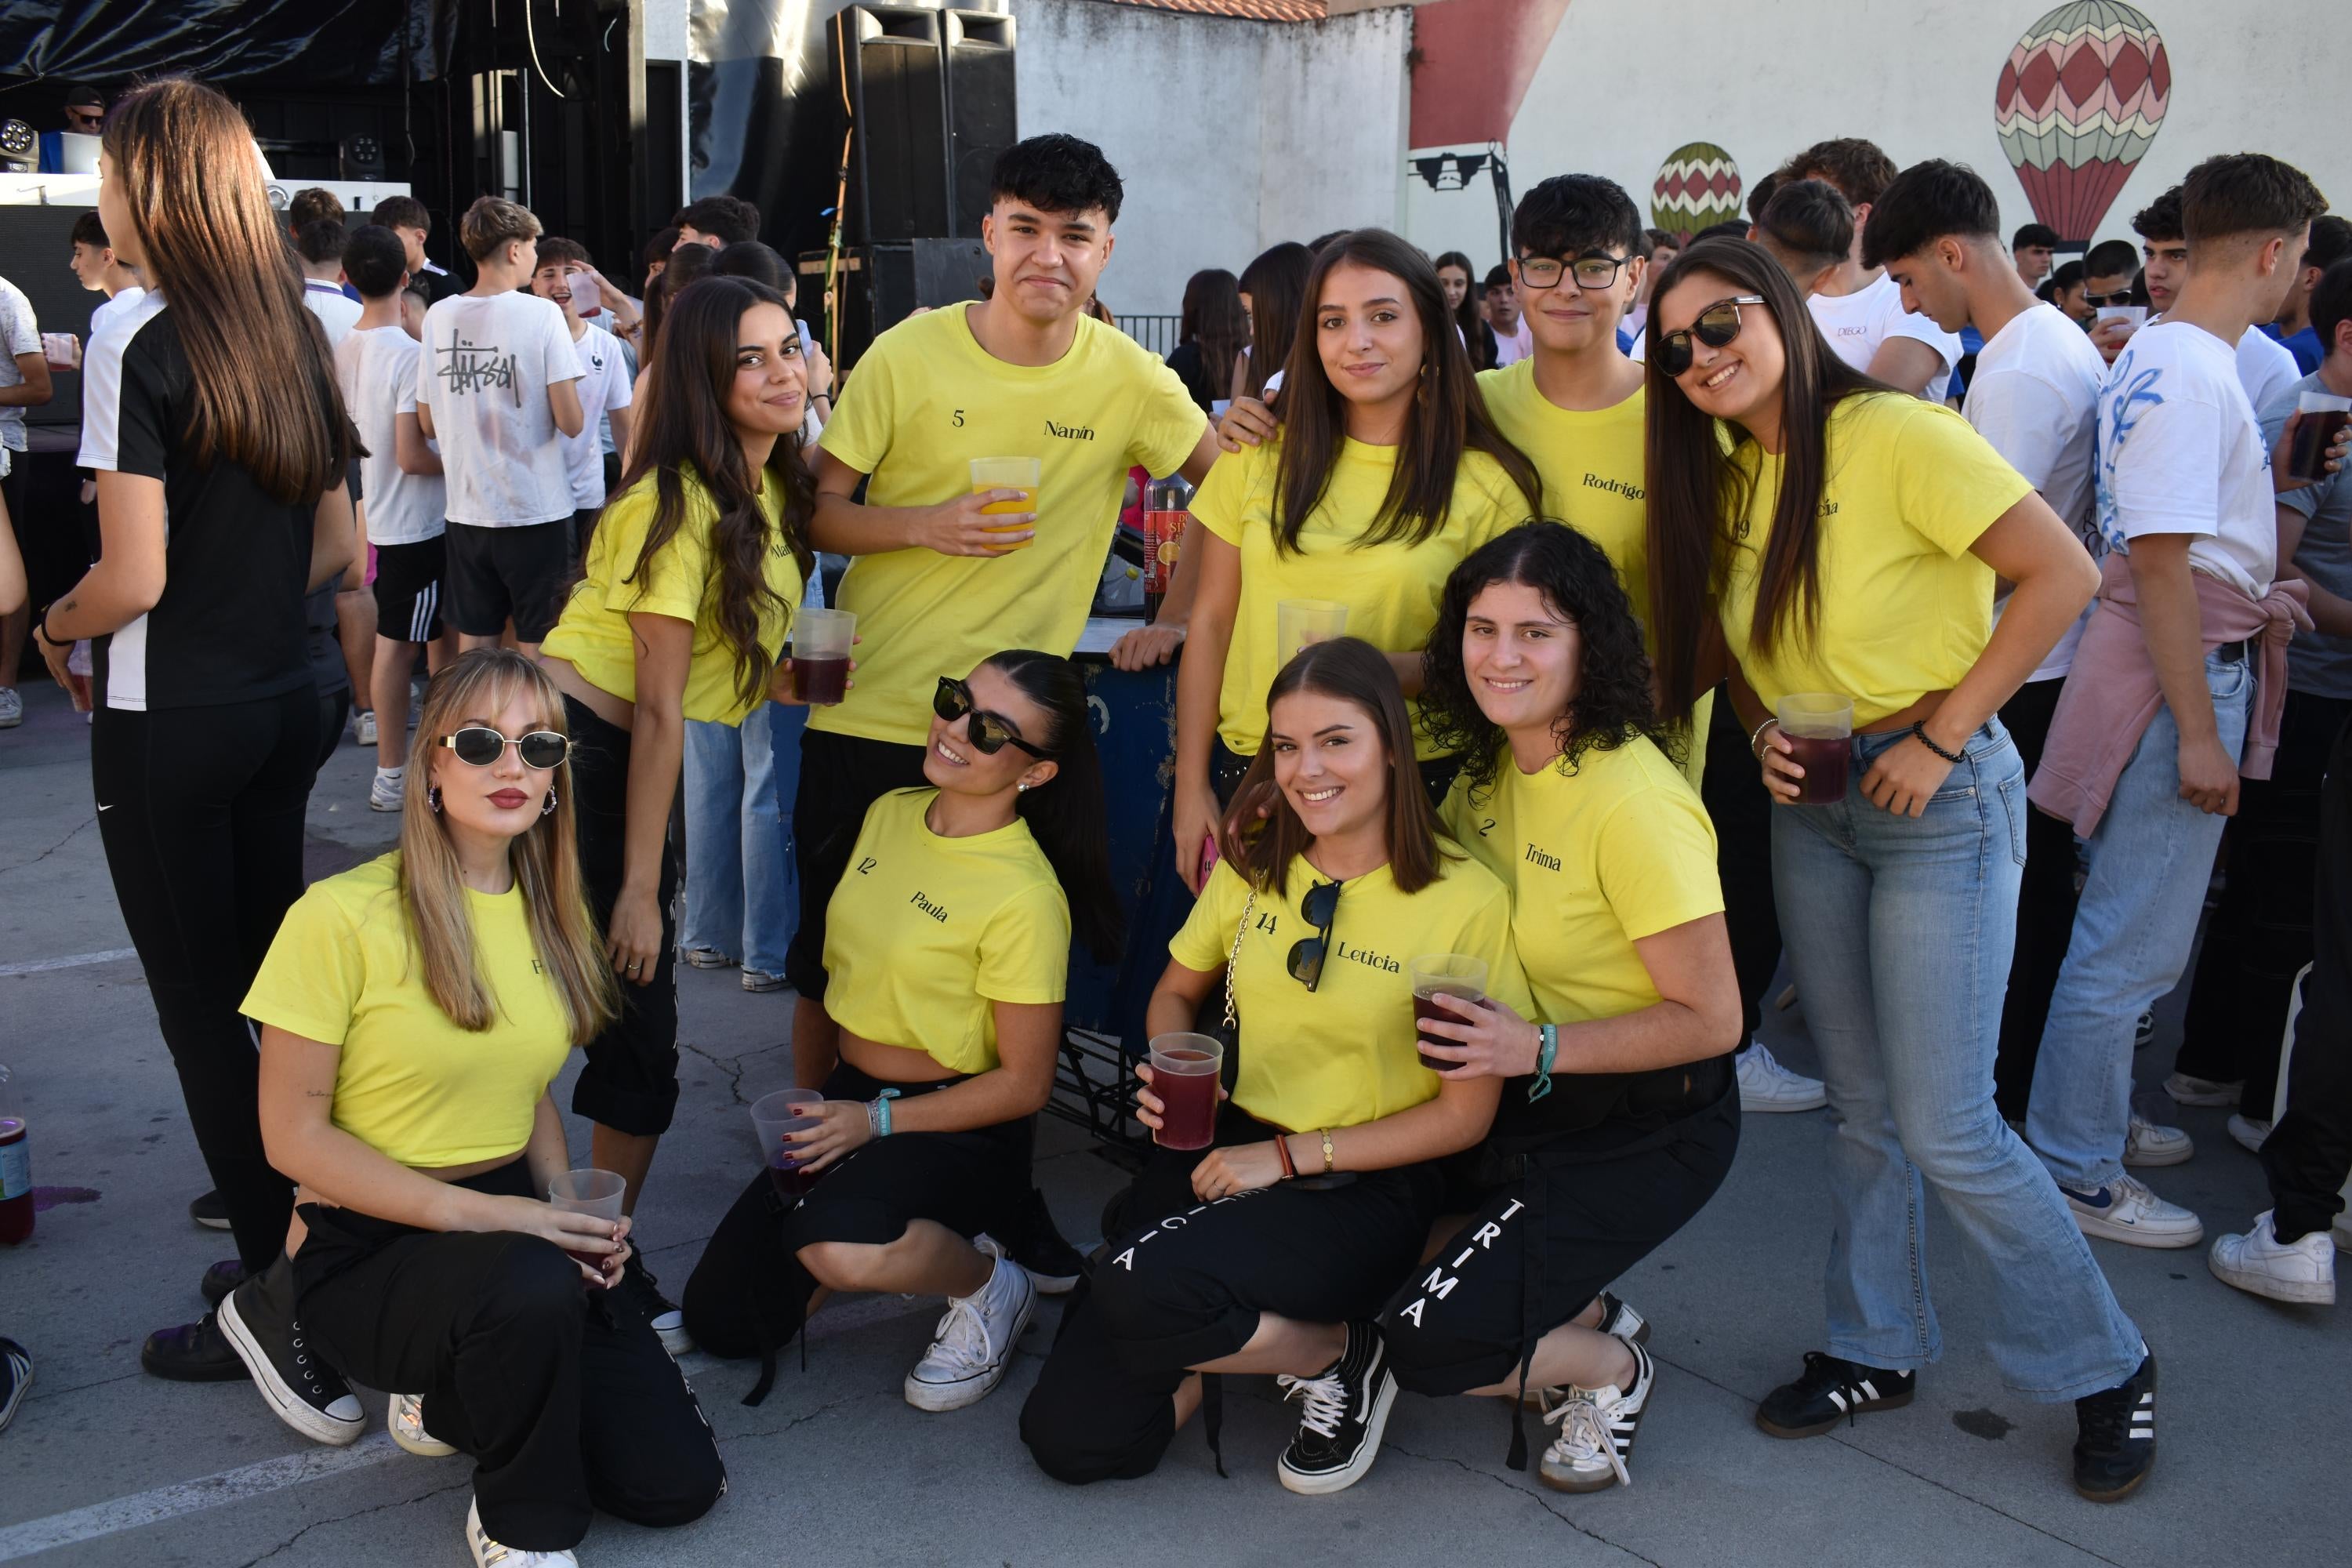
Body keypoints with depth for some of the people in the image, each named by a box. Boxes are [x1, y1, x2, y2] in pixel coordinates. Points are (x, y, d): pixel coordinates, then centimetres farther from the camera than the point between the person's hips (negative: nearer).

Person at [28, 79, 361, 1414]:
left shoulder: (138, 345, -15)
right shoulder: (296, 337, 6)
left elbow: (135, 577, -18)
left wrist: (58, 627, 1)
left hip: (168, 727, -7)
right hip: (285, 704, 7)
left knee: (202, 1008, 2)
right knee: (273, 986, 16)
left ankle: (285, 1306, 6)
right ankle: (303, 1237, 25)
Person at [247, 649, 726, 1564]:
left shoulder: (549, 916, 5)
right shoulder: (344, 915, -15)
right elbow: (294, 1136, -14)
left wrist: (575, 1215, -4)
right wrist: (478, 1213, -22)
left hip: (507, 1230, 6)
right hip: (367, 1249, -6)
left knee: (680, 1484, -5)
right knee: (532, 1286, -40)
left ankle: (455, 1402, 20)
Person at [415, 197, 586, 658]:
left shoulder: (438, 316, 3)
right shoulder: (541, 314, -10)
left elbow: (428, 424, 10)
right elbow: (571, 423, -14)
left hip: (467, 511, 4)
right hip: (537, 510, -4)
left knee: (472, 645, 12)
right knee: (537, 649, 5)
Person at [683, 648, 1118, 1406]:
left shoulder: (1024, 896, -21)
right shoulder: (889, 814, 1)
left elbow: (1025, 1083, -17)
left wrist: (877, 1121, -20)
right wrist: (832, 1108, 9)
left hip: (957, 1126, -7)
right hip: (850, 1098, 7)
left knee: (838, 1247, -37)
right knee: (720, 1317, 2)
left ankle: (988, 1284, -6)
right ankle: (903, 1243, 23)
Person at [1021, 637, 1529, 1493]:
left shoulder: (1465, 899, -11)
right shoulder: (1253, 862, 3)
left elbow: (1465, 1114, -8)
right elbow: (1178, 990, 19)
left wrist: (1289, 1155, -13)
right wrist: (1170, 1071, -4)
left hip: (1366, 1188, -4)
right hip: (1231, 1148, 5)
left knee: (1141, 1288, -33)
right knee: (1070, 1436, -8)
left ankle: (1339, 1351, -5)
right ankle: (1218, 1341, 20)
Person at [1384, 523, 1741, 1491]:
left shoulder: (1635, 804, -24)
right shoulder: (1492, 764, 1)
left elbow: (1710, 1019, -22)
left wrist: (1537, 1049, -28)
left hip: (1647, 1129, -8)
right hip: (1533, 1092, 8)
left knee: (1429, 1344, -16)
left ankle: (1614, 1368, 14)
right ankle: (1584, 1314, 14)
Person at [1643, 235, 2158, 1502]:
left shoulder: (1894, 436, -16)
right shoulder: (1727, 479, 6)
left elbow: (2062, 574, -19)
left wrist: (1942, 735, -19)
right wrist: (1763, 729, -3)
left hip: (1940, 798, -7)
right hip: (1810, 805, 7)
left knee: (1944, 1128, -5)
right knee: (1860, 1103, 15)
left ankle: (2106, 1367, 16)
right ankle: (1877, 1350, 30)